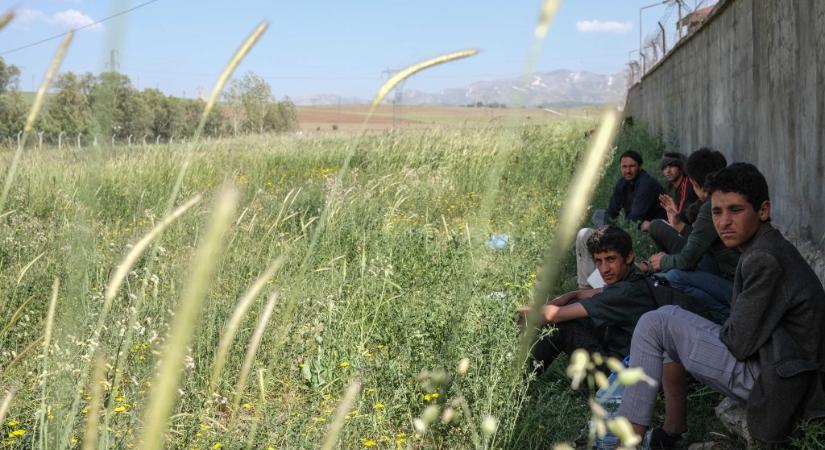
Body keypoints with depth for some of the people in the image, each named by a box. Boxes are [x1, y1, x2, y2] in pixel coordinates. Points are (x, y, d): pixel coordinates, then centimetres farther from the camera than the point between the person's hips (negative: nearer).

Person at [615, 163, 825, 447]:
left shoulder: (765, 259, -21)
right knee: (669, 328, 19)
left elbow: (739, 343, -19)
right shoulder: (771, 249, 10)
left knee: (655, 323, -9)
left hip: (764, 381, -10)